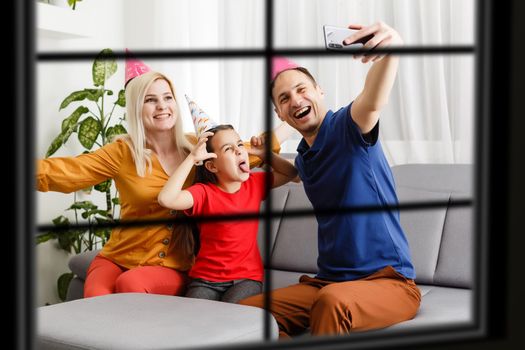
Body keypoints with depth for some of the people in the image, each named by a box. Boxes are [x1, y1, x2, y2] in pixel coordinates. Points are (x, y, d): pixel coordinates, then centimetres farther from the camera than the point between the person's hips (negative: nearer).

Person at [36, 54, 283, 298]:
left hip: (173, 267, 1)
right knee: (96, 298, -32)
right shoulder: (122, 153, -1)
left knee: (131, 284, -33)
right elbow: (67, 171, -11)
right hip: (118, 259, 0)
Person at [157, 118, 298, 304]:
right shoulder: (204, 193, -9)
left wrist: (265, 154, 4)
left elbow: (291, 173, 21)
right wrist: (192, 158, -22)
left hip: (247, 277, 2)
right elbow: (166, 198, -27)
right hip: (206, 278, -2)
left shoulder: (255, 184, 7)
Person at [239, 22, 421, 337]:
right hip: (326, 282, 8)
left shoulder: (347, 127, -9)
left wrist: (391, 50, -55)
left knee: (332, 301, -39)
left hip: (388, 280, -7)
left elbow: (372, 102, -35)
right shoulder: (303, 158, 15)